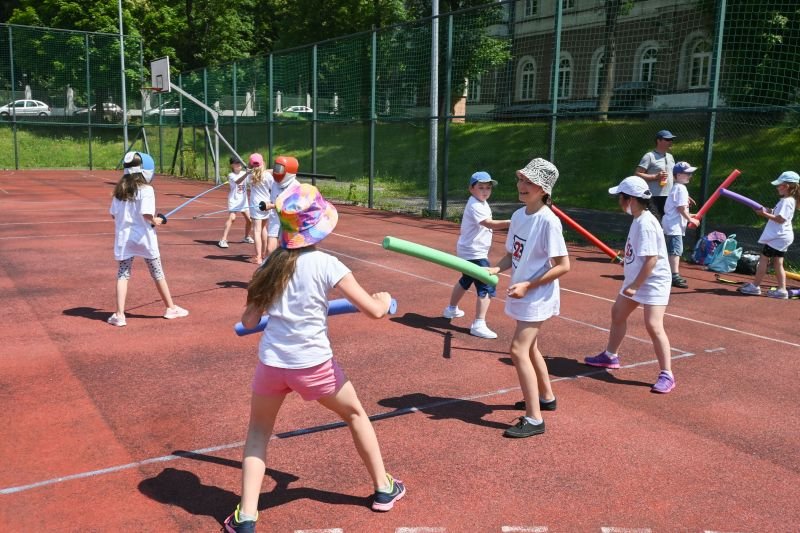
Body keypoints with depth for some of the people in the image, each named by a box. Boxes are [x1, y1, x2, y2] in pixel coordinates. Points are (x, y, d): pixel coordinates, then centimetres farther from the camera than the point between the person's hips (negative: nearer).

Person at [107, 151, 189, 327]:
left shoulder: (120, 189, 3)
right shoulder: (146, 189, -14)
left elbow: (113, 214, 5)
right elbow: (147, 214, -23)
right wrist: (156, 221, -4)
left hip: (124, 237, 4)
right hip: (144, 237, -4)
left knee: (122, 274, 7)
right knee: (157, 273, 10)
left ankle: (119, 315, 0)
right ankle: (171, 308, 23)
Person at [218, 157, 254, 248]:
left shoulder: (244, 173, 4)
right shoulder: (231, 175, -11)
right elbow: (238, 181, -31)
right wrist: (247, 173, -45)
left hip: (243, 200, 5)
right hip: (234, 200, -5)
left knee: (249, 219, 8)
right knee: (232, 218, -21)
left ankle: (247, 237, 33)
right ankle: (223, 240, -22)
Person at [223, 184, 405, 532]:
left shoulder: (270, 264, 1)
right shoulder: (326, 264, -10)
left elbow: (248, 322, 5)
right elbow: (373, 311, -11)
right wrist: (384, 299, 12)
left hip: (272, 362, 2)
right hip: (313, 364, -2)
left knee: (258, 433, 21)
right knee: (355, 414, 22)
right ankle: (383, 488, 35)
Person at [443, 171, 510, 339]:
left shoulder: (482, 203, 10)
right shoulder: (474, 206, -22)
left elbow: (488, 225, 21)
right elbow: (490, 224, -38)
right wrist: (511, 223, -49)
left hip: (468, 251, 11)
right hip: (474, 253, -11)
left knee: (466, 281, 29)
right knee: (487, 288, -16)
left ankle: (452, 309, 48)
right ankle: (478, 325, -19)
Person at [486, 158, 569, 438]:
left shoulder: (548, 221, -20)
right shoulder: (518, 215, 3)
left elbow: (563, 266, -20)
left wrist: (528, 285, -22)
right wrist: (495, 269, -10)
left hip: (538, 297, -9)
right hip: (522, 296, 9)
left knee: (519, 350, -13)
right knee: (529, 347, 21)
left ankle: (534, 419, -5)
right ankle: (546, 397, 42)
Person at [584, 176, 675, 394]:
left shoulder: (646, 223, -24)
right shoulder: (638, 219, 4)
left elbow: (652, 258, -28)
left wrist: (635, 285, -28)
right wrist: (626, 260, 24)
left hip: (653, 281, -11)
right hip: (636, 279, 11)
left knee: (653, 326, -16)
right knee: (618, 313, 21)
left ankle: (667, 375, -7)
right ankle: (610, 356, 38)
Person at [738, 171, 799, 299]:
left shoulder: (787, 201, -17)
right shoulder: (787, 200, 15)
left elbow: (780, 219, -24)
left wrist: (765, 214, -19)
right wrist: (767, 211, 5)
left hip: (778, 237, -10)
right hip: (781, 236, 10)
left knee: (763, 259, -4)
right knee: (777, 262, 11)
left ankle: (755, 286, 0)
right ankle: (782, 289, 11)